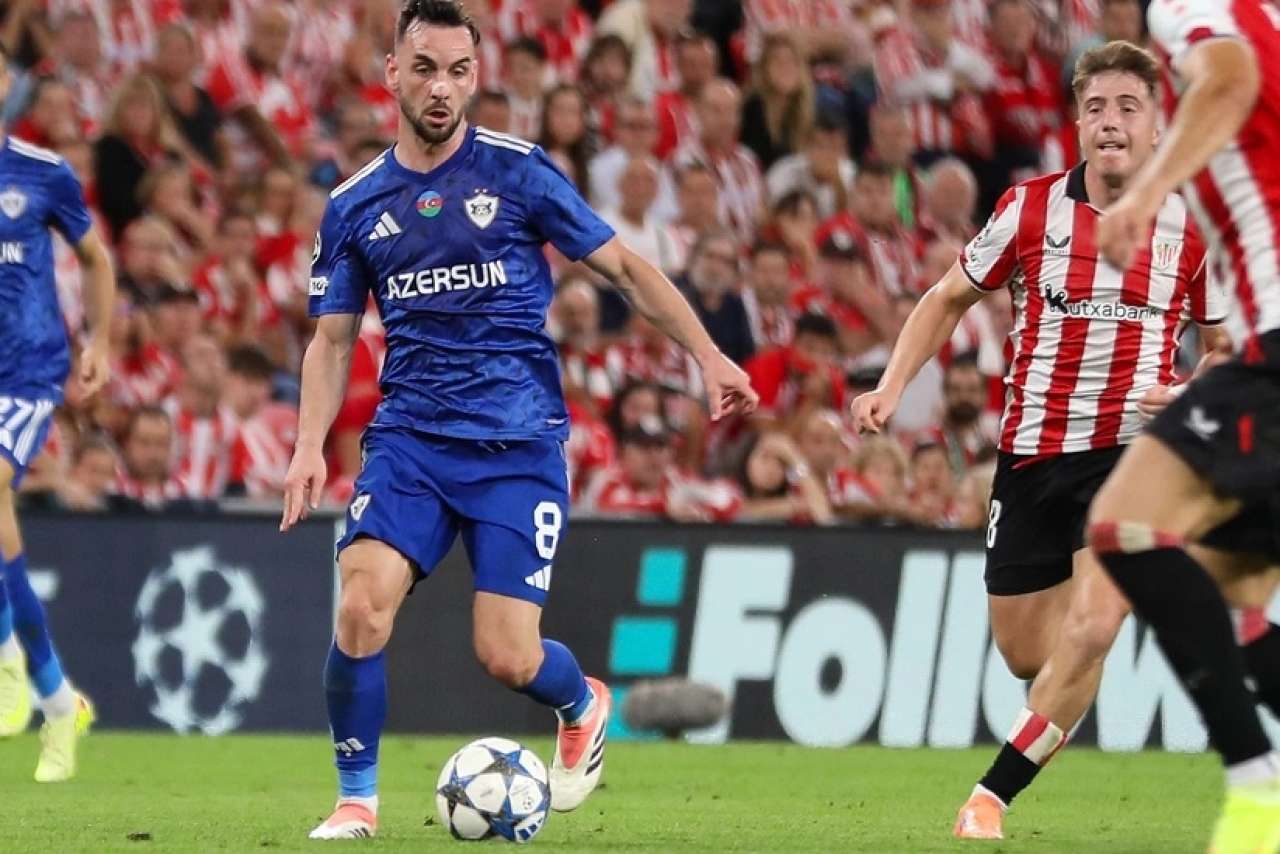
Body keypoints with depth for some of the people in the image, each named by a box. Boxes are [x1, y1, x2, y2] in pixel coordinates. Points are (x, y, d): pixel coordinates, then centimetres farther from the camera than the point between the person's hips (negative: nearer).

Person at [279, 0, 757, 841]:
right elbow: (332, 339, 13)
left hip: (518, 446, -2)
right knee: (361, 607, -20)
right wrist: (310, 446, -1)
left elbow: (625, 267, 2)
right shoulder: (355, 205, 6)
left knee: (507, 656, -8)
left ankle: (584, 707, 29)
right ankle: (357, 801, -2)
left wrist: (708, 354, -7)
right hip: (409, 439, 2)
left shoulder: (518, 171, -2)